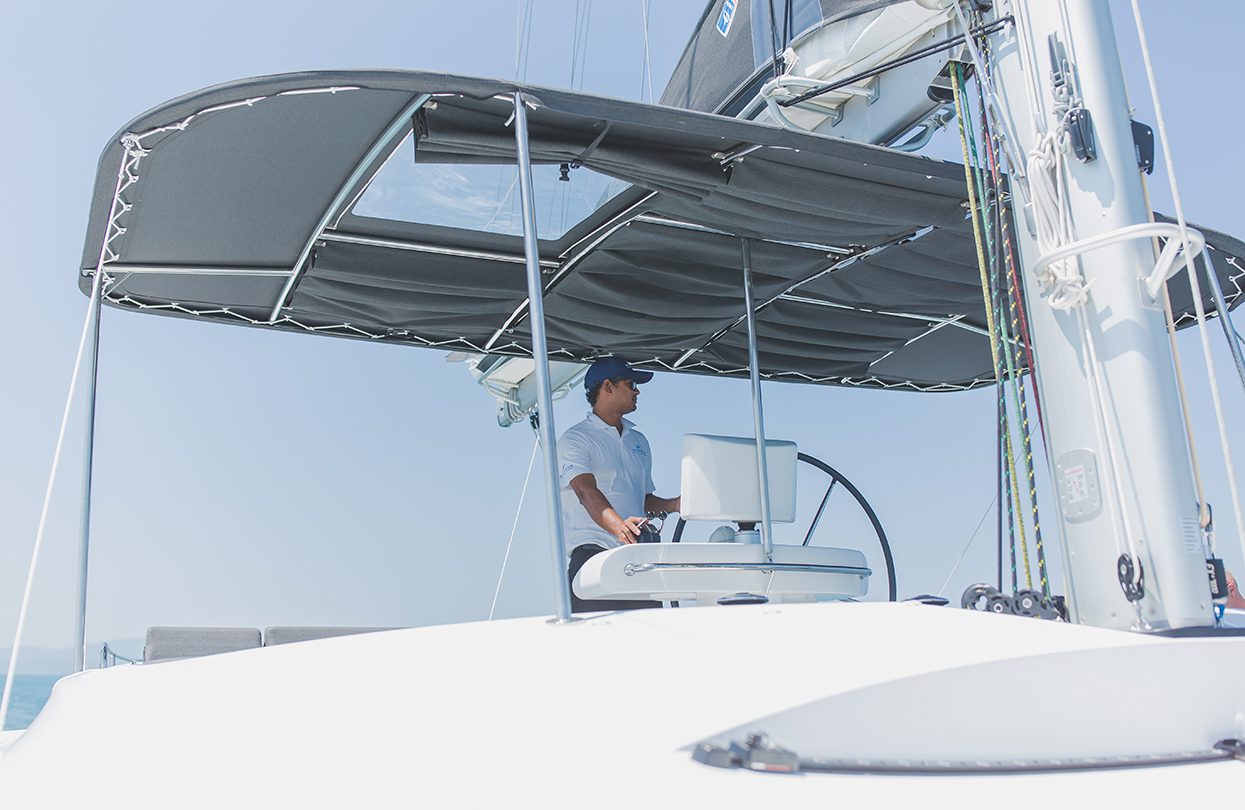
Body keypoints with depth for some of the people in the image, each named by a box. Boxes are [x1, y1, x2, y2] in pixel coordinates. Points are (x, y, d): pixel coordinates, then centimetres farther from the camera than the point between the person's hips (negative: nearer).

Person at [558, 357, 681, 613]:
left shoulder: (639, 441, 24)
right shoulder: (575, 439, 1)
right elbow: (586, 491, -16)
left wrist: (674, 505, 7)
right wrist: (618, 526, -34)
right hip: (592, 553, -6)